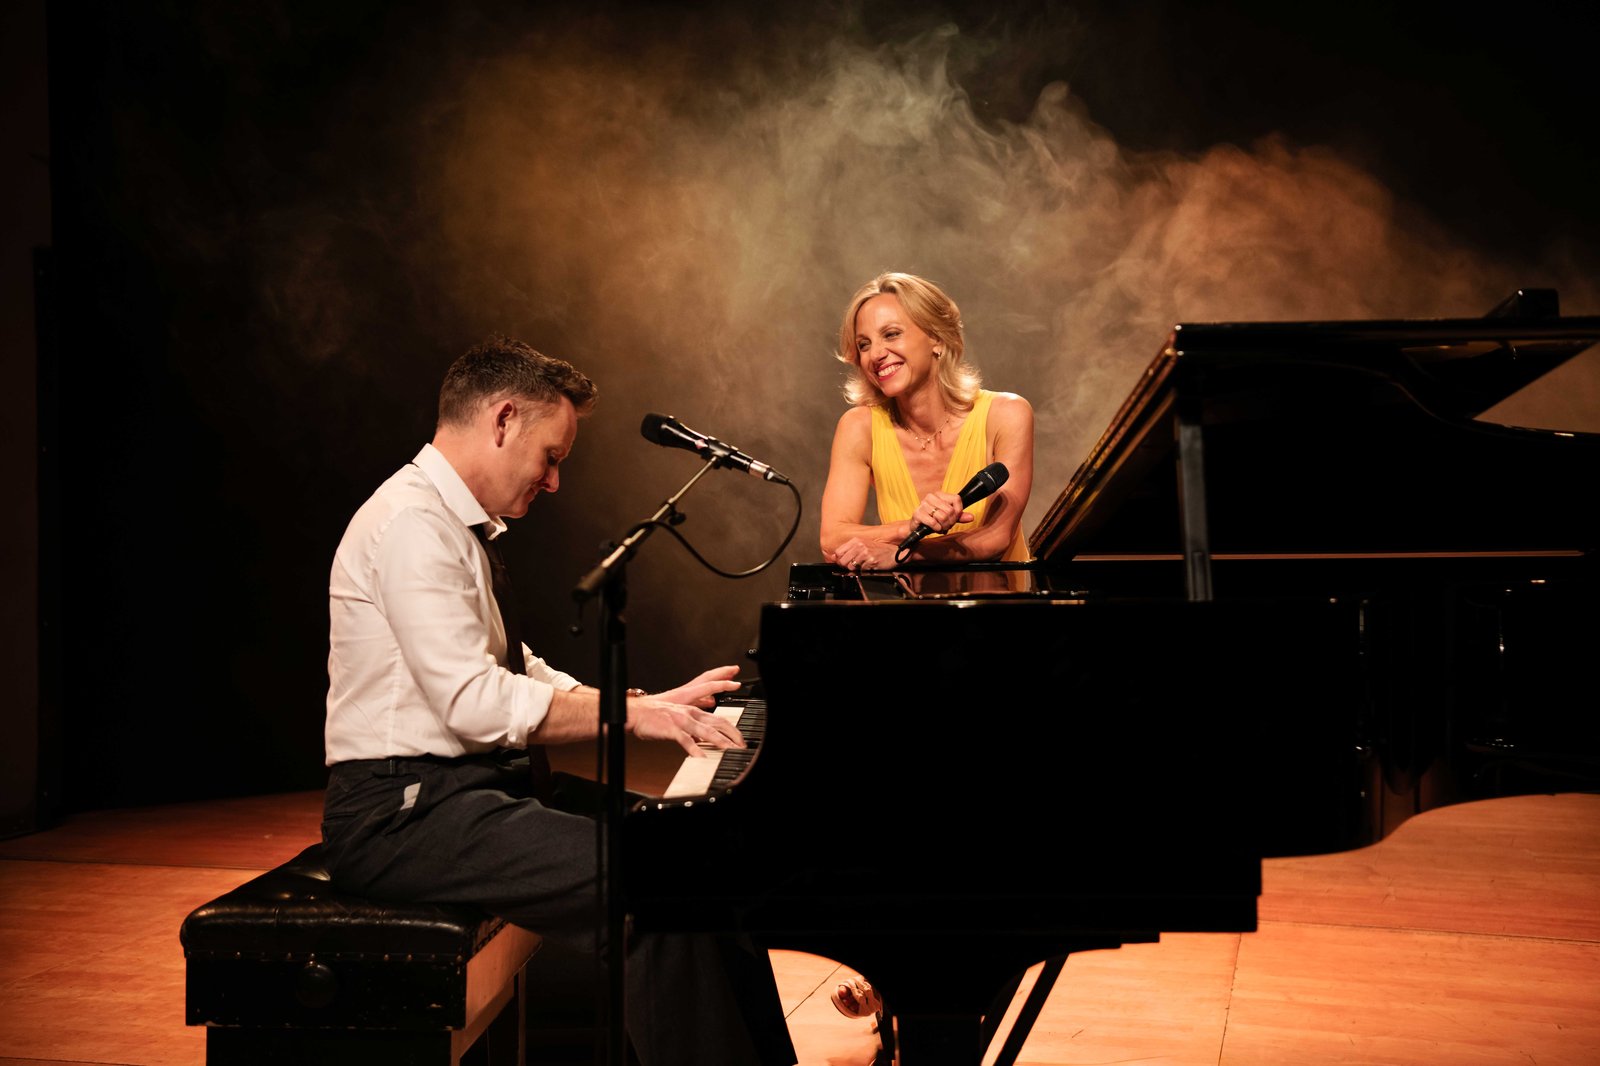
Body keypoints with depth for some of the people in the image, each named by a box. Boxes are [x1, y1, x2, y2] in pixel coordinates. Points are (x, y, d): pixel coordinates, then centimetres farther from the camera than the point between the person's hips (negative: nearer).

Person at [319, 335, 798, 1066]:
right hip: (403, 813, -10)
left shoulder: (460, 525, 16)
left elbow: (517, 673, 20)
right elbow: (474, 703, -24)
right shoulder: (412, 522, -16)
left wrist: (650, 702, 8)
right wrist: (628, 713, -18)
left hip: (479, 786, 10)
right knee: (653, 883, -25)